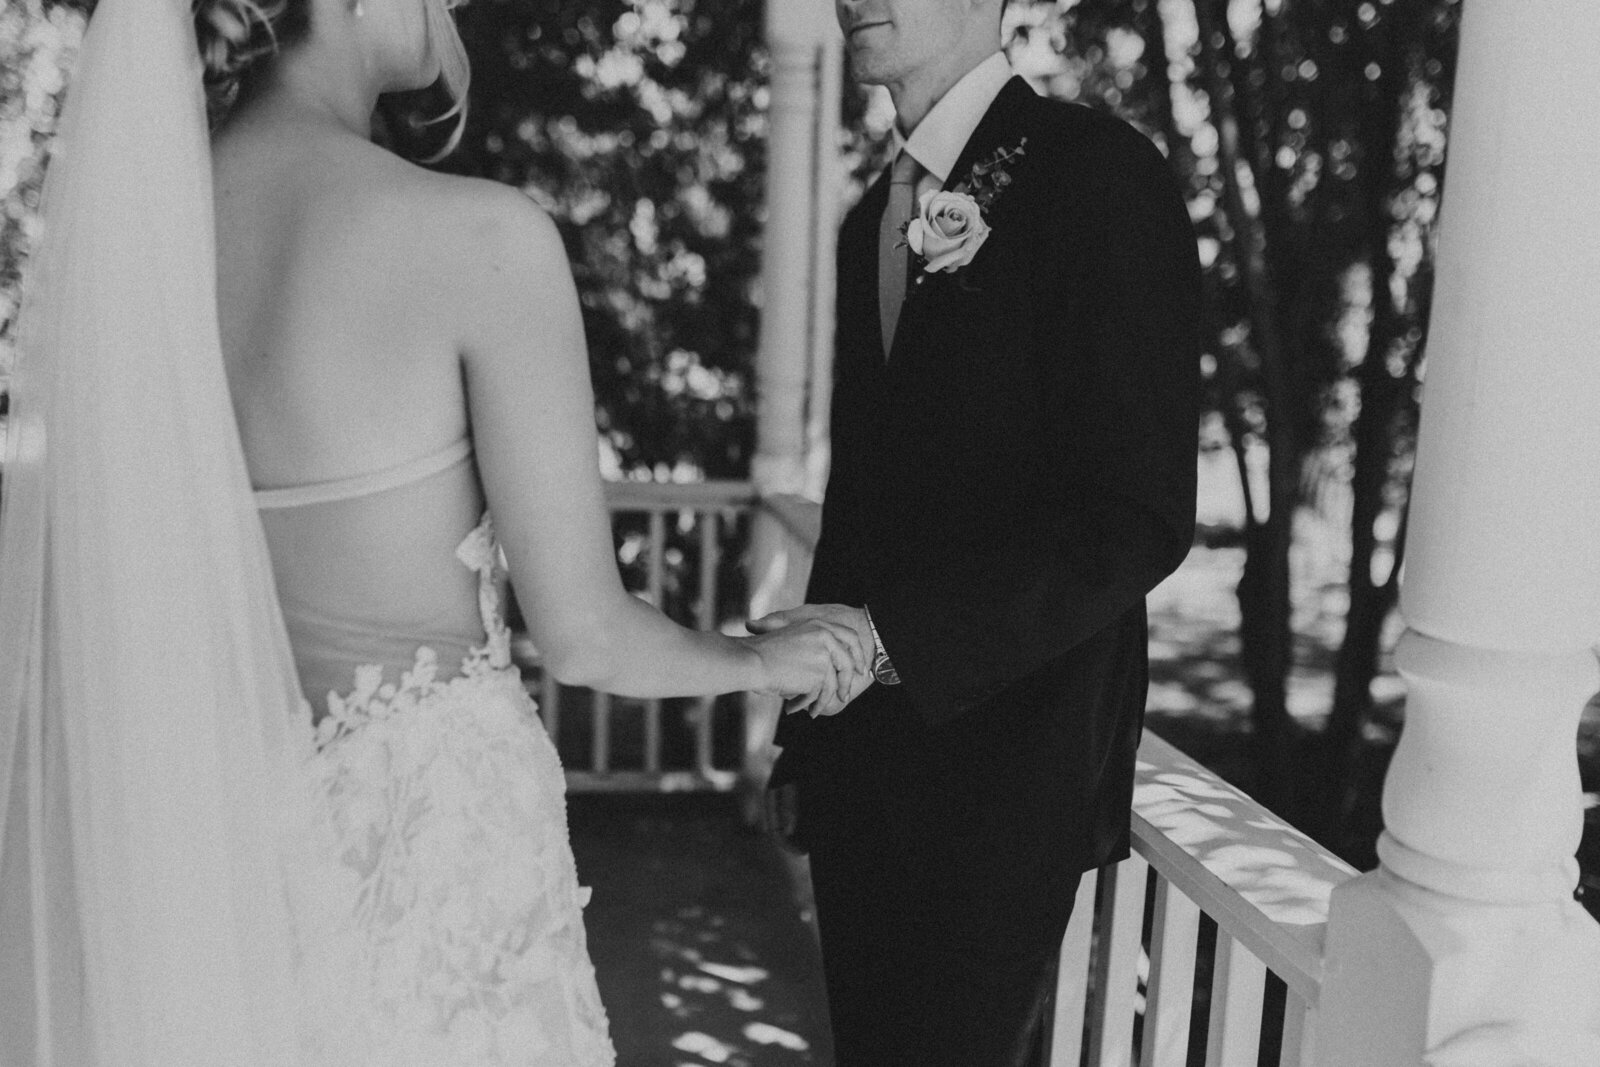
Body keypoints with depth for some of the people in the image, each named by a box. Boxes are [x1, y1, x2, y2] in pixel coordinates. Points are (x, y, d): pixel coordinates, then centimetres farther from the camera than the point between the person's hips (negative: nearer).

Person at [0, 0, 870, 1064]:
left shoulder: (110, 226, -3)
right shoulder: (480, 236, -20)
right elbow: (584, 636, -15)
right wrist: (767, 658, 4)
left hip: (205, 835, 6)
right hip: (425, 843, -5)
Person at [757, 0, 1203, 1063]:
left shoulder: (1094, 173, -11)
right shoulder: (877, 218, 13)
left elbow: (1139, 518, -18)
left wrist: (892, 635, -24)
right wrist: (806, 736, 14)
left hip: (1005, 764, -6)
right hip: (863, 758, 7)